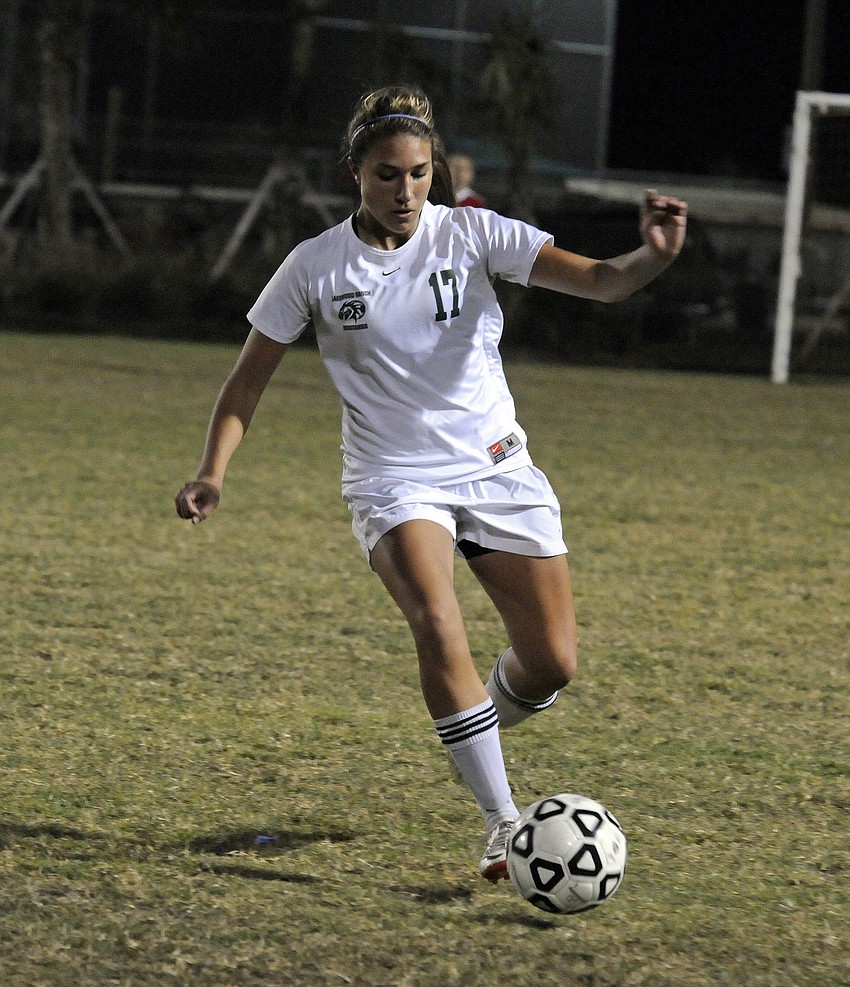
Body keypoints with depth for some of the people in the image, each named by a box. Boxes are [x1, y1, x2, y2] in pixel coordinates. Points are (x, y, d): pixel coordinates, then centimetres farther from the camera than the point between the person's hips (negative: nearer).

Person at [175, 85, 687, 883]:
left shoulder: (471, 234, -6)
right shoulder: (316, 267, -5)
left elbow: (596, 280, -17)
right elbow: (250, 376, 4)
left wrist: (652, 257, -39)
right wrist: (213, 473, -9)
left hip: (497, 471, 2)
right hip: (393, 482, -2)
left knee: (552, 663, -1)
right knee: (437, 623, -29)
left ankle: (481, 721, 35)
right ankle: (501, 820, -22)